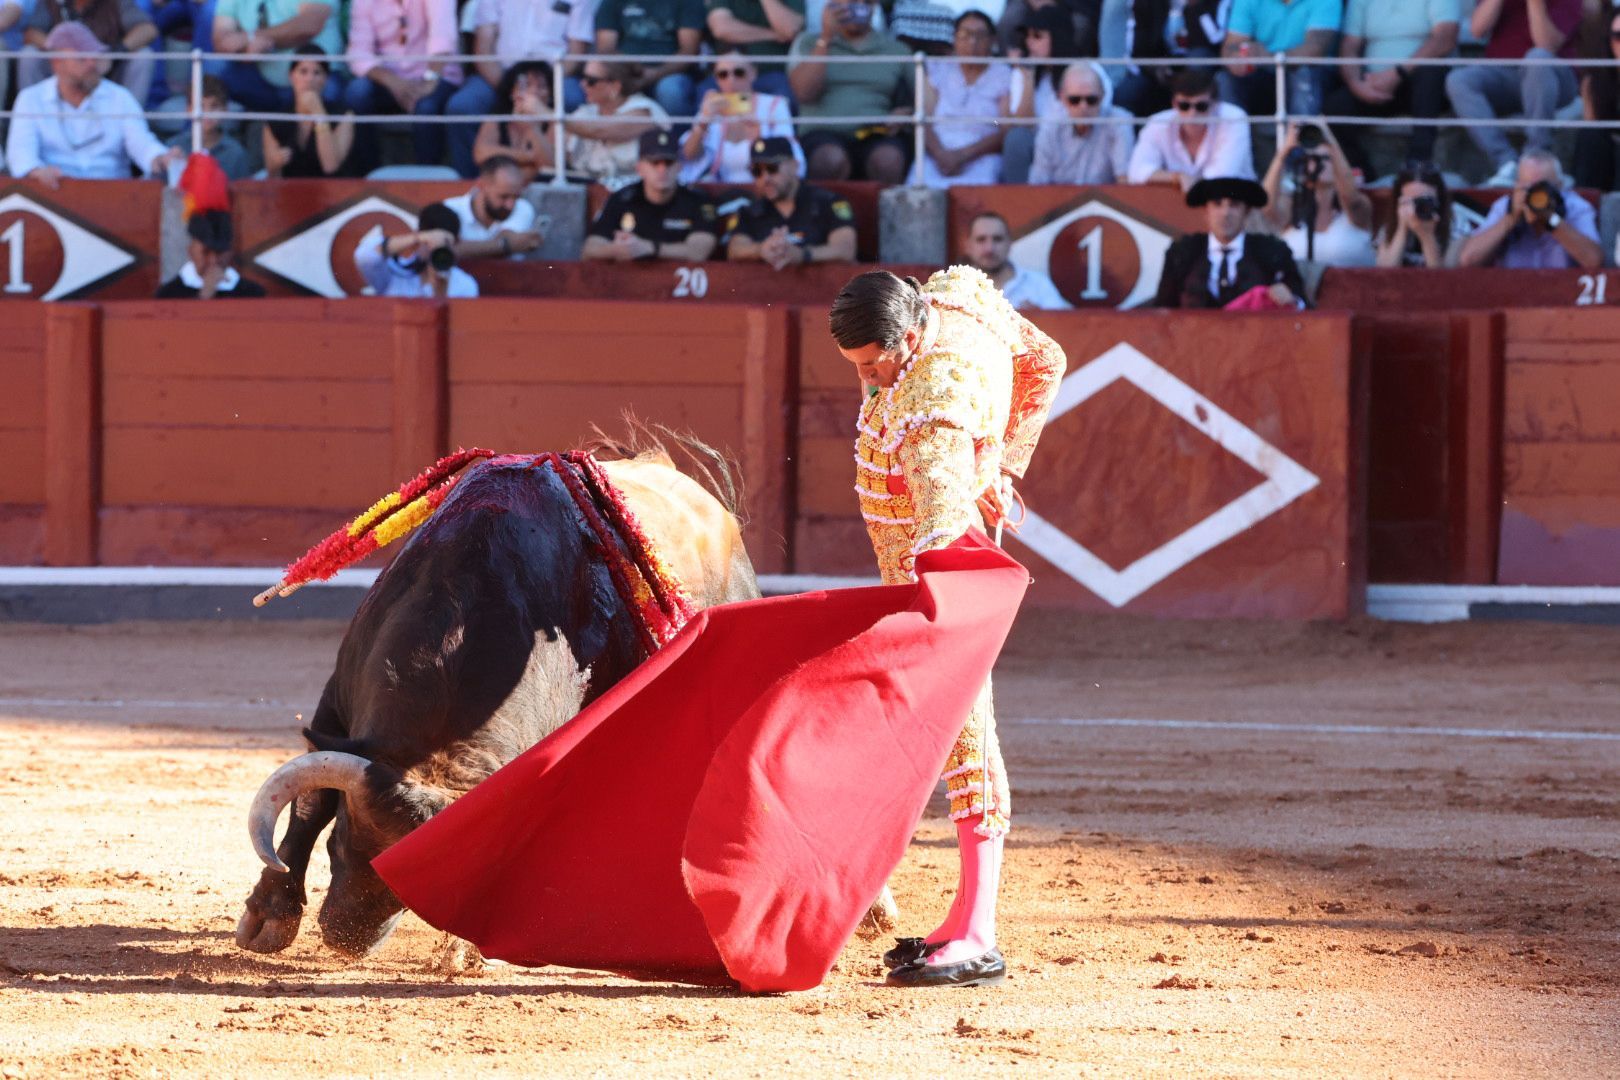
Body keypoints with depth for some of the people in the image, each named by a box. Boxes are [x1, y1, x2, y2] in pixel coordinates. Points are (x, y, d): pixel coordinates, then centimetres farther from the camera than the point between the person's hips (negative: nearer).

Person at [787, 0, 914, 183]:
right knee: (831, 159, -38)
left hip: (877, 136, 1)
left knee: (888, 160, -36)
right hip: (824, 135, -1)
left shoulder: (895, 49, 17)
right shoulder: (808, 42, 14)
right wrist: (825, 39, -4)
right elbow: (804, 92, -2)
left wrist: (901, 115, -6)